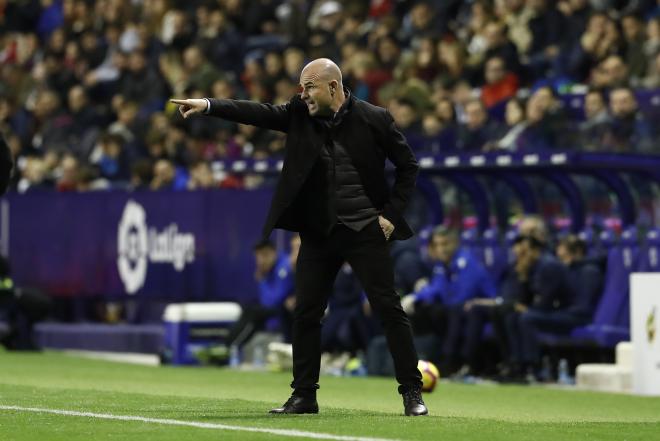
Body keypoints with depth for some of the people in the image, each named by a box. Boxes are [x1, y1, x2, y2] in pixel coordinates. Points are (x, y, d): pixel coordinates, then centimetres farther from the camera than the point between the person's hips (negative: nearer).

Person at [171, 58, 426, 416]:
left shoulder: (373, 119, -7)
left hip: (366, 231, -4)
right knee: (305, 314, 4)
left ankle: (412, 392, 3)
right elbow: (258, 113, -10)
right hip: (318, 232, 4)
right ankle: (304, 396, 13)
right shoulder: (299, 114, 2)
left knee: (389, 310, -4)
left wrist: (392, 213, -6)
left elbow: (408, 166, 1)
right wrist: (208, 105, -23)